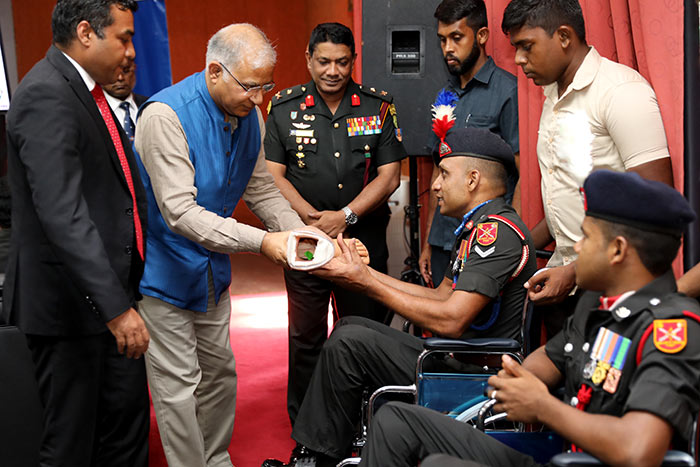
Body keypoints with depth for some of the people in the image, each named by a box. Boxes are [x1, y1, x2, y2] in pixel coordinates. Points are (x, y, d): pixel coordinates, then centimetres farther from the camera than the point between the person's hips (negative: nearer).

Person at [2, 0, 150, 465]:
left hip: (110, 292, 10)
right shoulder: (46, 96, -19)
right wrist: (115, 306, -33)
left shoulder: (86, 90, 12)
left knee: (127, 417, 18)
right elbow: (62, 214, -29)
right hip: (71, 302, -10)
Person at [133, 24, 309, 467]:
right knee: (179, 386, 0)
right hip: (165, 272, -8)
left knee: (220, 372, 19)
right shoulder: (165, 116, -28)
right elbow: (180, 213, -33)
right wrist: (260, 242, -37)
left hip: (213, 270, 8)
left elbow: (262, 189, 6)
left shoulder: (249, 116, -3)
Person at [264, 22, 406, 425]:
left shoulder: (379, 107, 3)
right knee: (306, 337, 7)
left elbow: (389, 176, -1)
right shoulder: (285, 108, 2)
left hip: (365, 238, 0)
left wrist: (345, 216, -13)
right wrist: (314, 218, -15)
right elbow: (274, 176, -2)